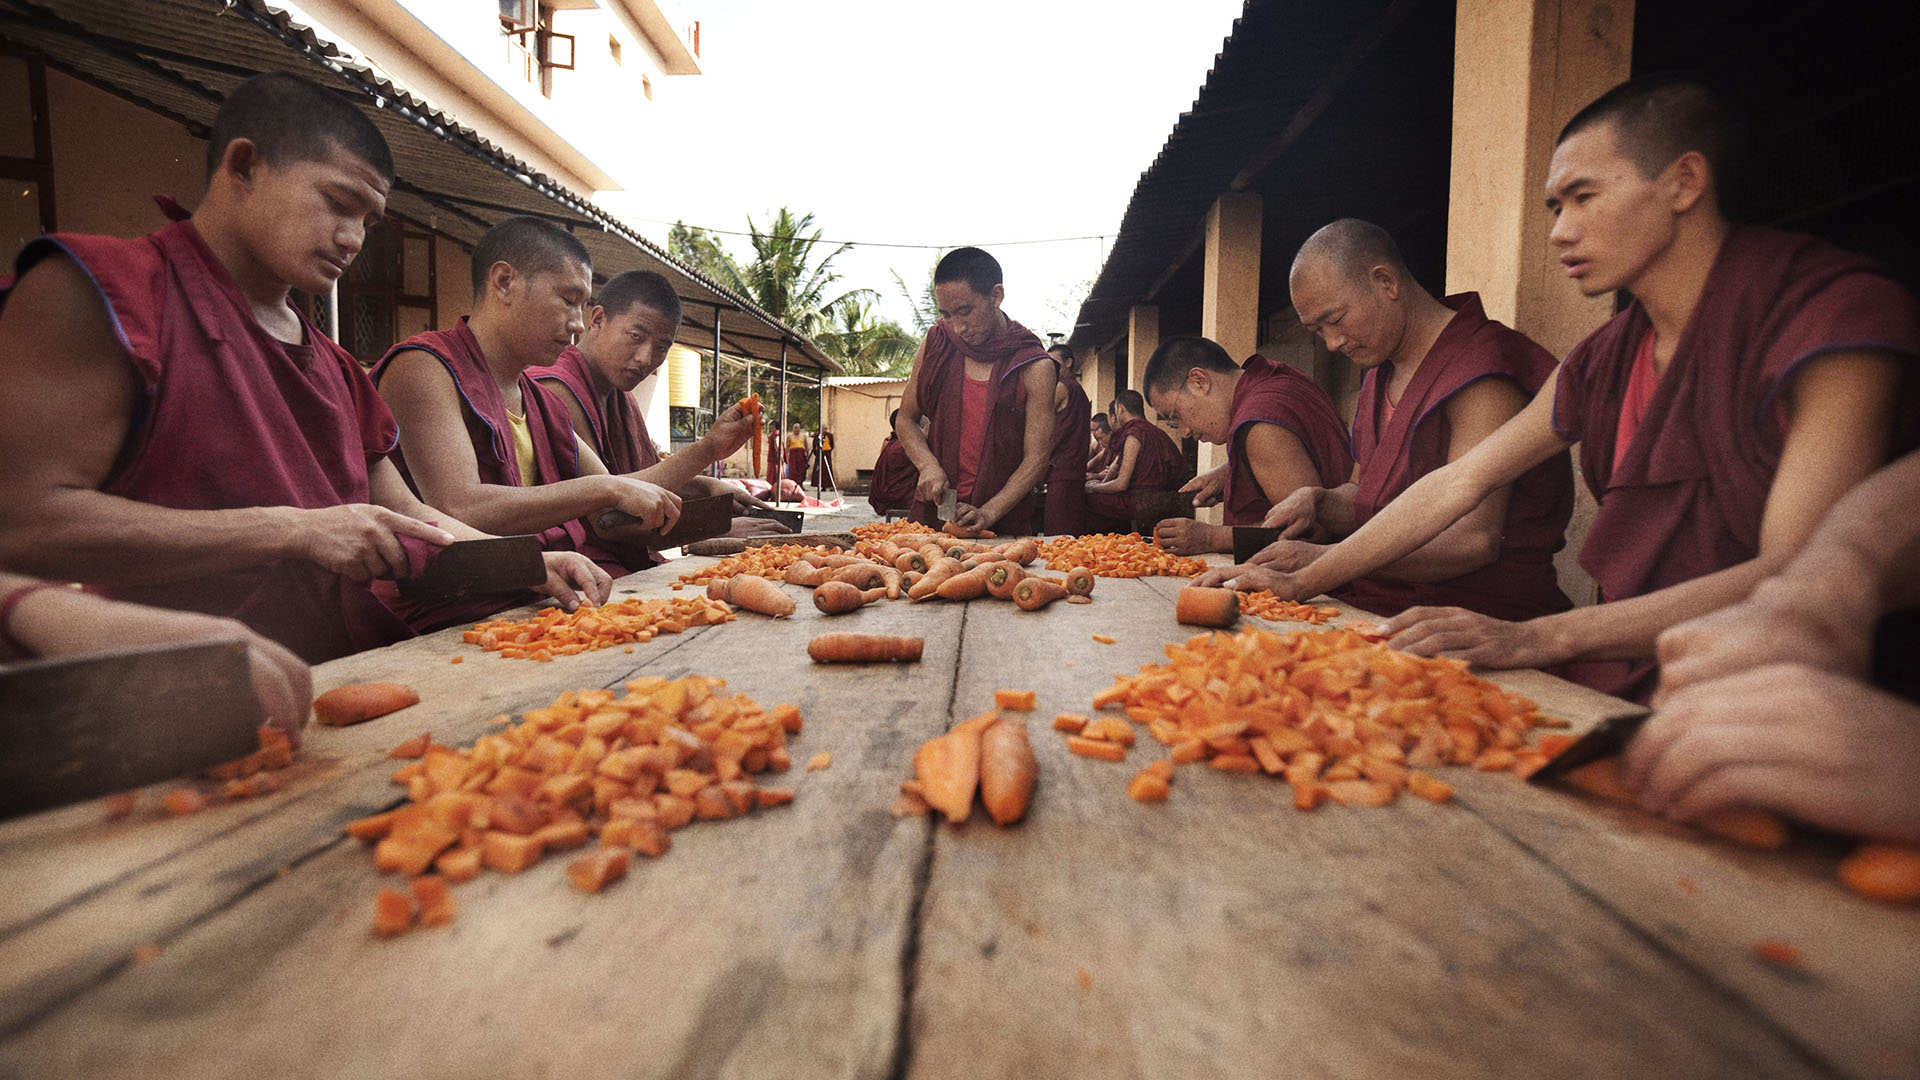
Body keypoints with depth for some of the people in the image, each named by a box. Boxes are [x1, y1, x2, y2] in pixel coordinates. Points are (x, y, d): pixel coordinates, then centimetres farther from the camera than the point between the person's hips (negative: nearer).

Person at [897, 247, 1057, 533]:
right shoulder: (935, 344, 1)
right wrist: (928, 465, -8)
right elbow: (906, 419, 11)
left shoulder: (1035, 369, -10)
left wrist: (988, 514, -22)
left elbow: (1036, 459, -11)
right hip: (932, 508, 3)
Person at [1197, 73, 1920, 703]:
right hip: (1629, 696, 6)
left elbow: (1804, 578, -22)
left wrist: (1539, 638, -32)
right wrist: (1300, 582, 3)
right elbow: (1454, 486, 9)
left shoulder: (1837, 311, -11)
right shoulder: (1603, 364, 10)